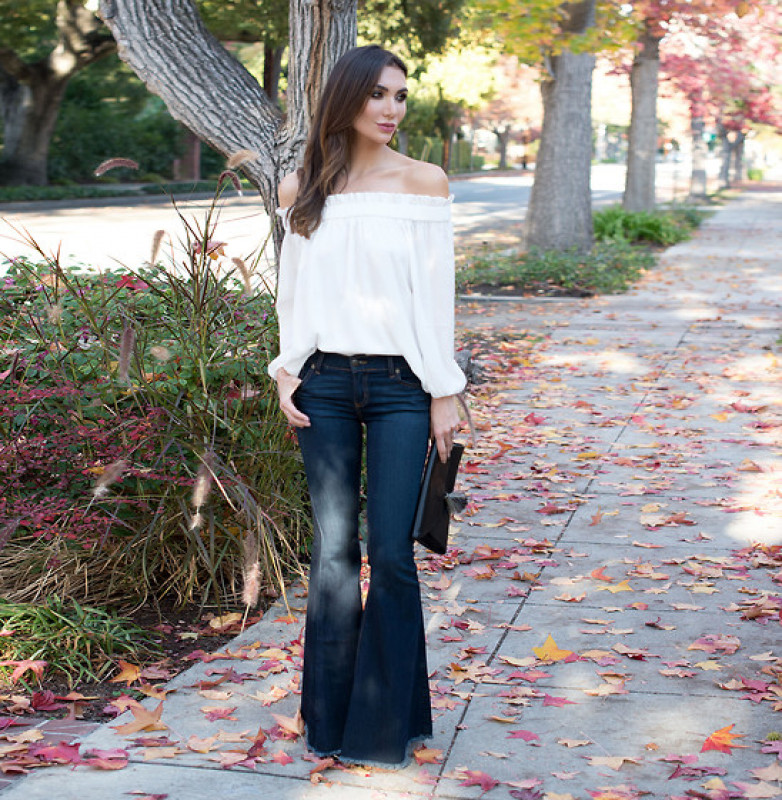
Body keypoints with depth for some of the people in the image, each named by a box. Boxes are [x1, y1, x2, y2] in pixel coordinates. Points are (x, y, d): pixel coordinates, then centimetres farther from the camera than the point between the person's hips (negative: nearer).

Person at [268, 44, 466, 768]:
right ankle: (331, 716, 20)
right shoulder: (301, 190, 7)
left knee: (390, 554, -4)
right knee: (333, 550, 7)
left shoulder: (423, 182, 0)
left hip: (399, 384, -2)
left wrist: (444, 391, -2)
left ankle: (386, 722, 11)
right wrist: (287, 370, 2)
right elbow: (293, 290, 12)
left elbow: (436, 294, -1)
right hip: (325, 384, 2)